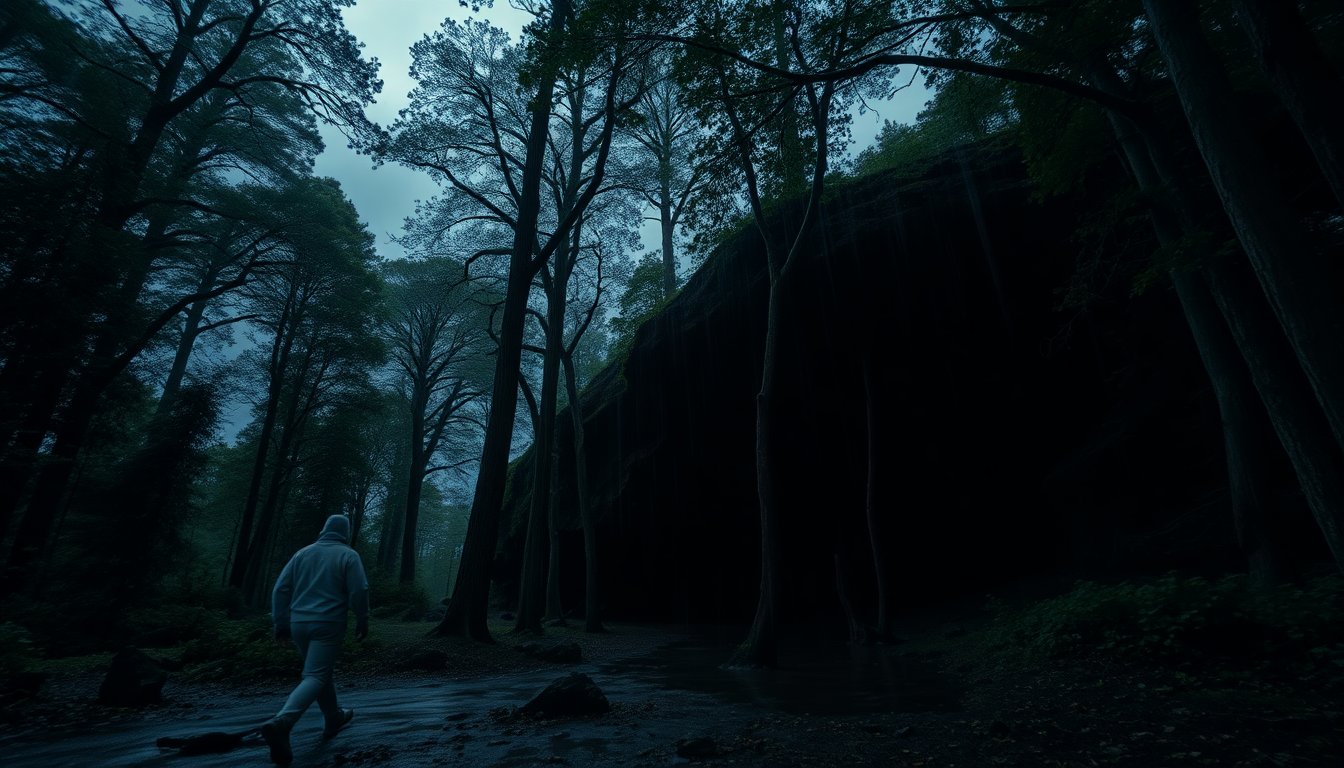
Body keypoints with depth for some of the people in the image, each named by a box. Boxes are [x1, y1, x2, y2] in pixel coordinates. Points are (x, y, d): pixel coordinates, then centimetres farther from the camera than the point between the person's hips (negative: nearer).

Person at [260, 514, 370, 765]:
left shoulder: (303, 552, 10)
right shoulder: (348, 555, -3)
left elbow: (281, 589, 7)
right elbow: (358, 592, -9)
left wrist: (281, 623, 10)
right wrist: (362, 622, 3)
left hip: (299, 623, 6)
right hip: (328, 624, -6)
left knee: (321, 672, 19)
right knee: (315, 677, -6)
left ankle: (334, 718, 32)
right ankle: (280, 723, -27)